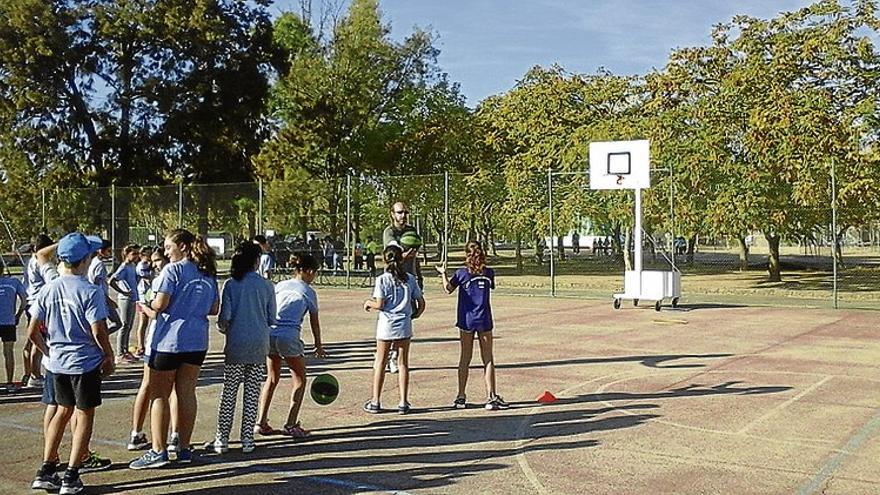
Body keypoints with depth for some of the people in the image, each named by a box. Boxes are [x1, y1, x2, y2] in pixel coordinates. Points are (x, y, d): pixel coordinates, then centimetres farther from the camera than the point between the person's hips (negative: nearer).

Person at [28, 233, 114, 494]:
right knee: (84, 415, 6)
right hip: (85, 362, -6)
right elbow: (98, 332, -18)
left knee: (64, 410, 21)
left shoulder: (48, 290, 0)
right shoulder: (90, 292, -16)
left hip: (57, 363, 6)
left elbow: (32, 331, 2)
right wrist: (109, 357, -3)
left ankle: (45, 471, 22)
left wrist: (49, 352, 17)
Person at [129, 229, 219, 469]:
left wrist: (146, 306, 4)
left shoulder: (173, 270, -10)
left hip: (169, 340, -6)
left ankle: (158, 451, 5)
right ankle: (184, 447, 17)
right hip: (197, 341, 6)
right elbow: (214, 308, 12)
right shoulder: (208, 273, 10)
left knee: (159, 395, 3)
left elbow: (160, 304, -16)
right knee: (187, 393, 11)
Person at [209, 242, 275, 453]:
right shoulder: (266, 285, 0)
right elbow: (272, 319, 4)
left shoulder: (231, 284, -4)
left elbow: (224, 316, -7)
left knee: (229, 392, 8)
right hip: (259, 345, 1)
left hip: (236, 344, -1)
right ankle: (247, 439, 10)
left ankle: (222, 439, 10)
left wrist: (223, 328, 15)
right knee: (252, 393, 8)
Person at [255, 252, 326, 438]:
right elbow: (314, 323, 14)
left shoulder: (280, 286, 17)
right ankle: (290, 425, 10)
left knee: (272, 378, 21)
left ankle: (261, 423, 20)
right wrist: (318, 346, 26)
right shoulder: (309, 292, 6)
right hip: (289, 337, -5)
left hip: (269, 334, 5)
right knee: (299, 379, 13)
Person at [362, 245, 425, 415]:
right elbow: (421, 303, 2)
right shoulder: (410, 279, 1)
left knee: (380, 363, 10)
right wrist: (415, 315, 20)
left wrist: (368, 303, 7)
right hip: (404, 326, 2)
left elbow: (380, 304, -13)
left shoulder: (382, 279, -9)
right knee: (403, 363, 10)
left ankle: (375, 402, 14)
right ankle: (403, 403, 11)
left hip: (386, 325, -2)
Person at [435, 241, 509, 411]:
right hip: (484, 320, 0)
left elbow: (448, 289, -7)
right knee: (488, 359, 4)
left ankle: (461, 397, 13)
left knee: (465, 358, 9)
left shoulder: (462, 273, -7)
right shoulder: (489, 273, 0)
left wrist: (444, 273, 7)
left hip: (467, 320, 0)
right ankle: (491, 397, 1)